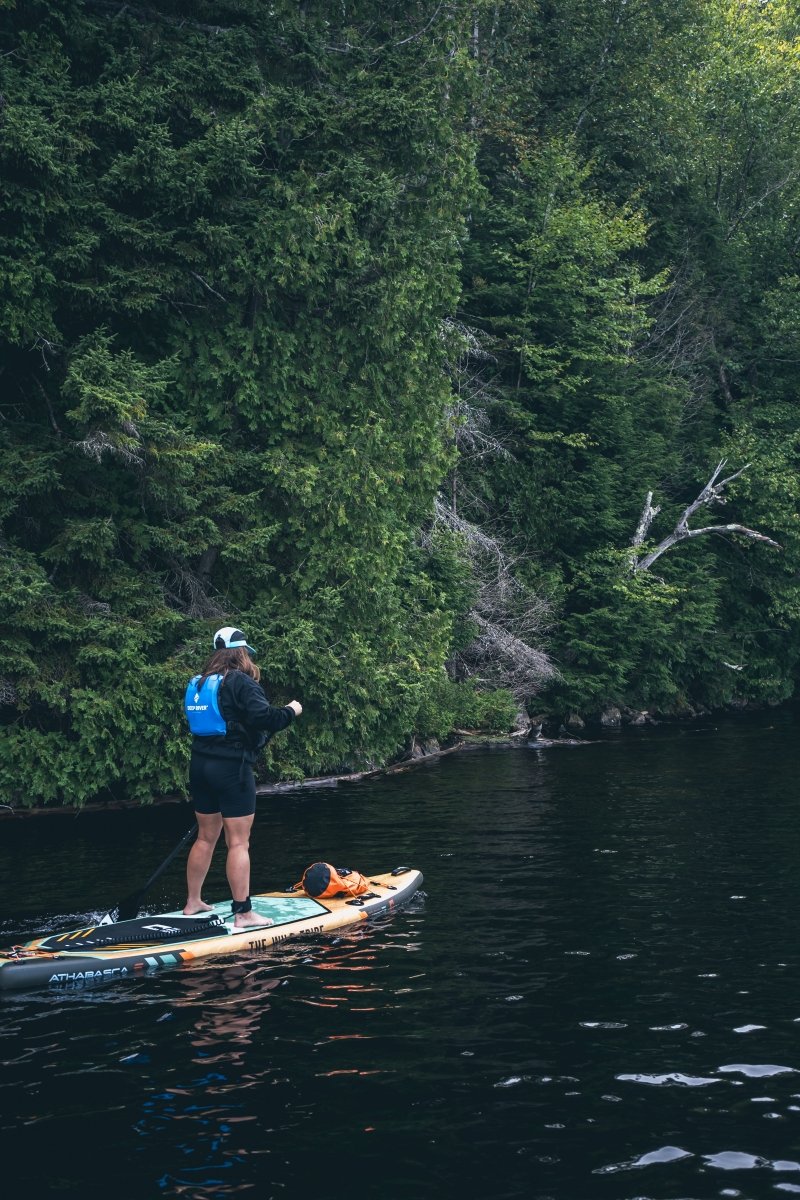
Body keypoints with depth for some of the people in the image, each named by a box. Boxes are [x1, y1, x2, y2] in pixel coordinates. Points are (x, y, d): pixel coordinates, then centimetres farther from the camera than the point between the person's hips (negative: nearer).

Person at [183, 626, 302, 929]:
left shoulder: (198, 683, 11)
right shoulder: (241, 682, -12)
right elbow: (263, 718, -23)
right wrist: (290, 711, -6)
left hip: (200, 765, 8)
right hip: (232, 767, -8)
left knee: (206, 837, 18)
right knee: (238, 842, -5)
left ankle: (193, 903, 26)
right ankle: (242, 913, -4)